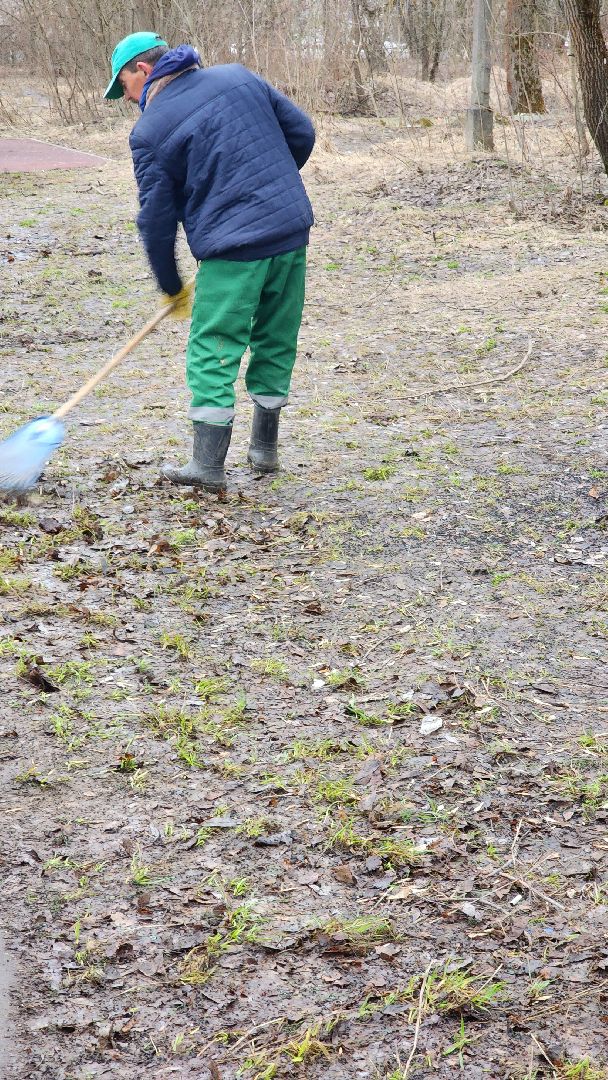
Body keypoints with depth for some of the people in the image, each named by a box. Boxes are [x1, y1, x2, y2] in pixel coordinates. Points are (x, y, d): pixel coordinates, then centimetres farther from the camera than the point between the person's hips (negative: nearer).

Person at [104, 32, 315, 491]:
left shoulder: (150, 131, -4)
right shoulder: (239, 76, 10)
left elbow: (157, 220, 0)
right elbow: (302, 133, 12)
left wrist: (172, 287, 12)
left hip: (233, 248, -6)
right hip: (293, 231, 6)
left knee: (213, 353, 2)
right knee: (276, 343, 17)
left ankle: (208, 466, 1)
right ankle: (265, 448, 28)